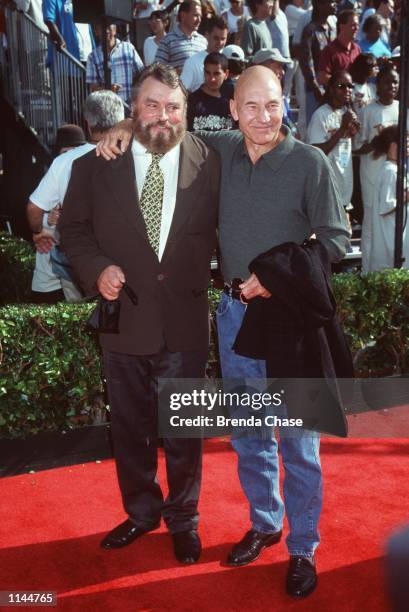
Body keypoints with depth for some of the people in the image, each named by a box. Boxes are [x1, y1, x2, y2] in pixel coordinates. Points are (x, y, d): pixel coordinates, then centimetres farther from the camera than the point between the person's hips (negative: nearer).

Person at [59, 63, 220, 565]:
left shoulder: (207, 162, -4)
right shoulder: (97, 162, -3)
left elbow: (216, 229, 5)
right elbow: (73, 227, 3)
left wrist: (200, 280, -5)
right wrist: (97, 268, -13)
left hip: (184, 321, -1)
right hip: (124, 317, 1)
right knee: (130, 427, 17)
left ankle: (182, 519, 34)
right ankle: (141, 511, 40)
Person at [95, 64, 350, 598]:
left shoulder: (311, 163, -8)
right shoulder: (220, 150, 5)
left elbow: (336, 238, -6)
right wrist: (128, 127, 3)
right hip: (235, 312, 4)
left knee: (298, 440, 4)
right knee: (247, 432, 16)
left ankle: (303, 548, 22)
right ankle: (264, 523, 37)